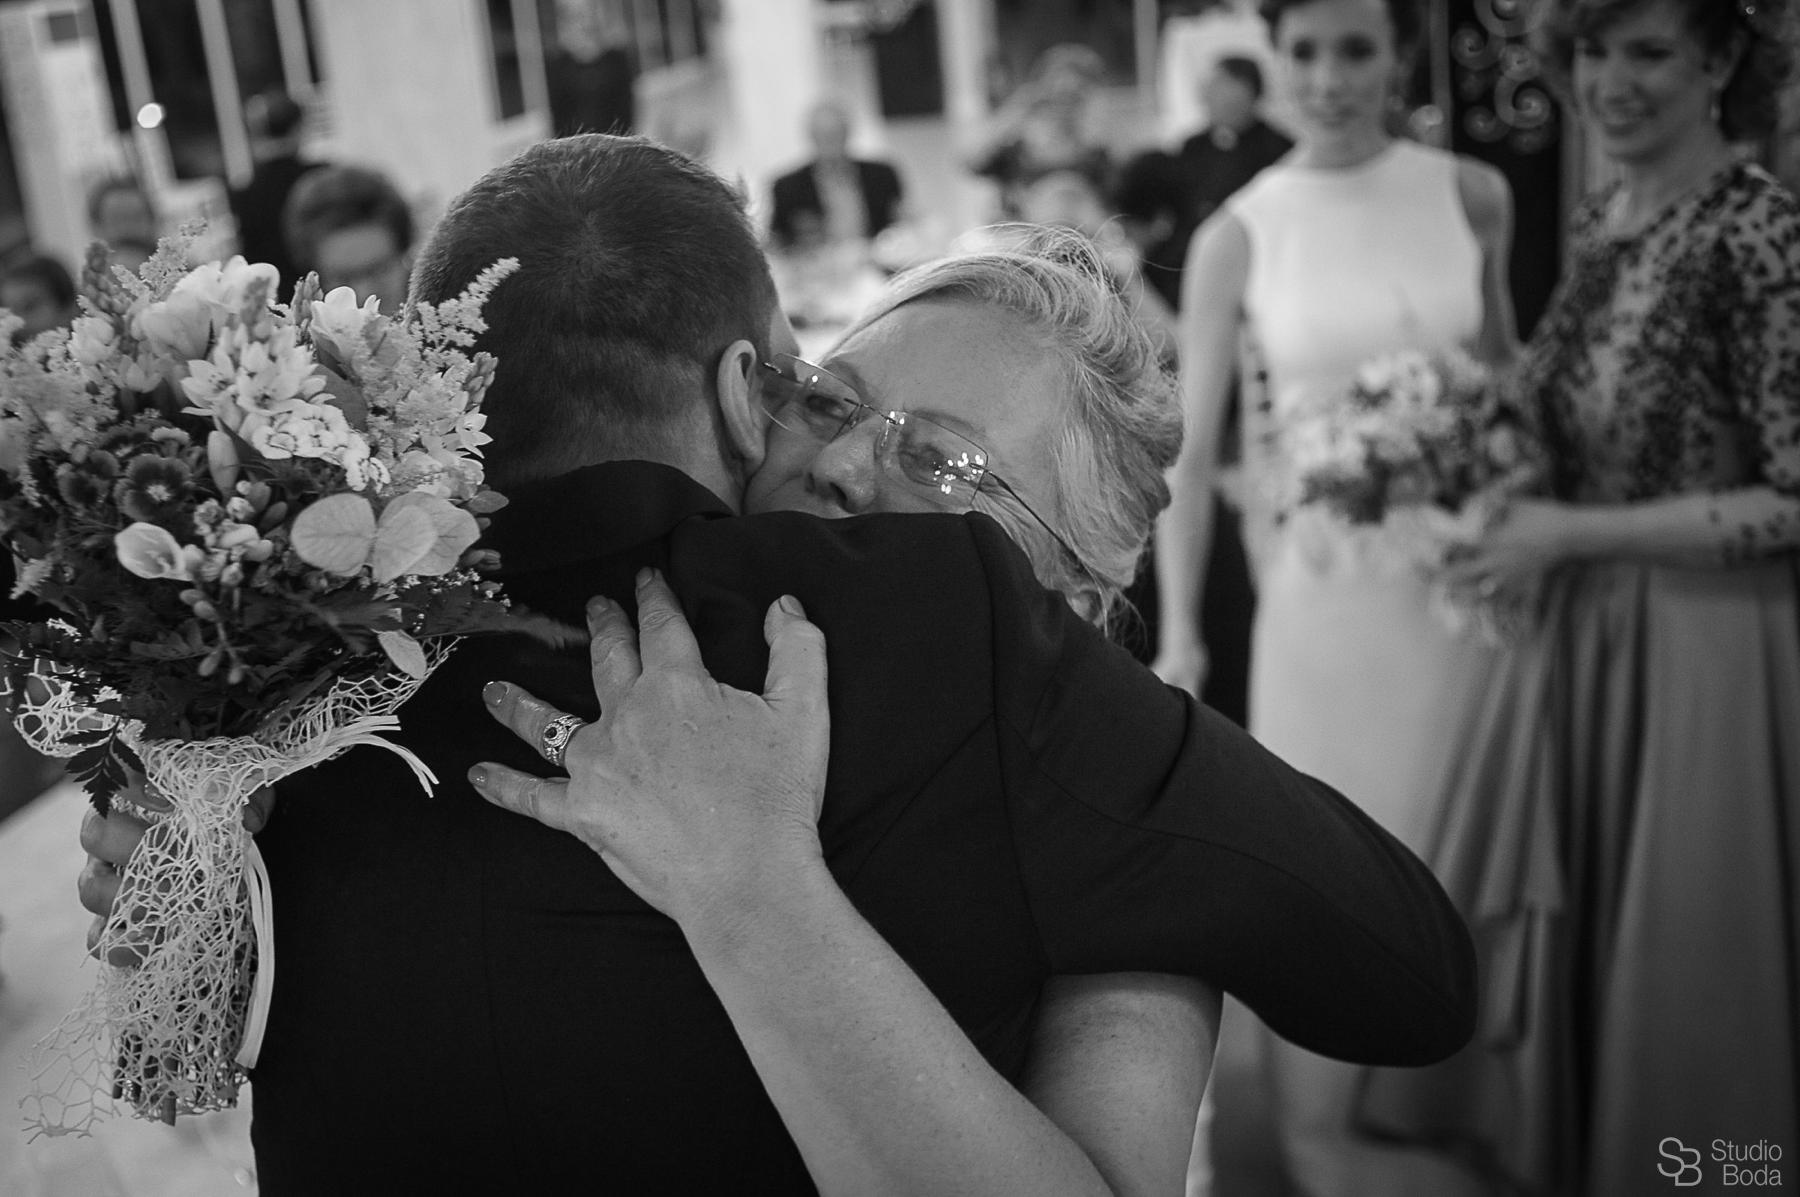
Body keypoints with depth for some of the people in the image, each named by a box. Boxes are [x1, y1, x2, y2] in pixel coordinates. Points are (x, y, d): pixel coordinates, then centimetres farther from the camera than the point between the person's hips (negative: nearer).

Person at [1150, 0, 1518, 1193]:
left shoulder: (1473, 195, 0)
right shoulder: (1239, 235, -6)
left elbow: (1507, 372, 12)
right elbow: (1189, 446, -4)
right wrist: (1179, 629, -7)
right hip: (1325, 580, -2)